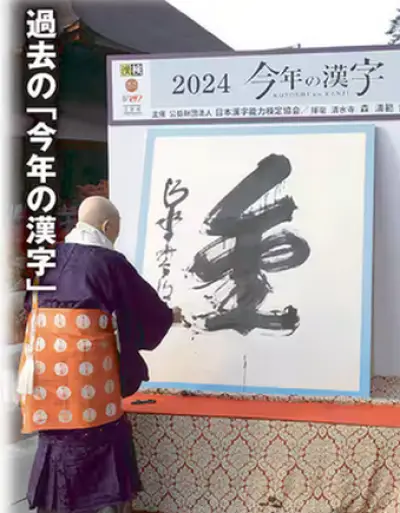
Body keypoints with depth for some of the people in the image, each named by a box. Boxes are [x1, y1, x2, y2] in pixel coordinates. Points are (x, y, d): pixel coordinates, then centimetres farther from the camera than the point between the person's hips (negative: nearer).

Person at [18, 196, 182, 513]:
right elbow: (144, 304, 1)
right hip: (86, 363, -6)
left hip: (47, 360, 6)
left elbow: (31, 304, 19)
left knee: (58, 431, 16)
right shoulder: (109, 262, -8)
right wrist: (170, 315, 20)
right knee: (96, 433, 6)